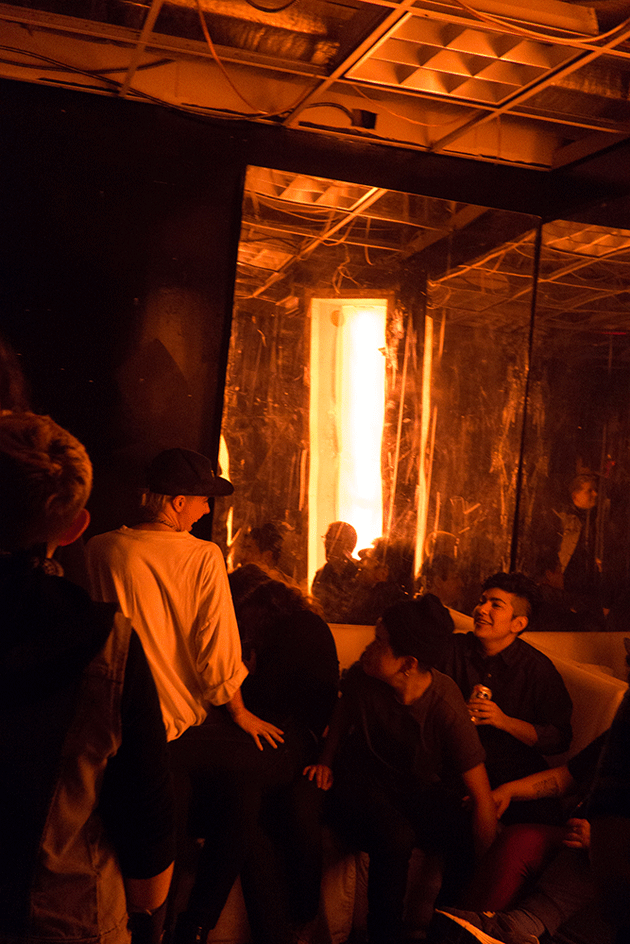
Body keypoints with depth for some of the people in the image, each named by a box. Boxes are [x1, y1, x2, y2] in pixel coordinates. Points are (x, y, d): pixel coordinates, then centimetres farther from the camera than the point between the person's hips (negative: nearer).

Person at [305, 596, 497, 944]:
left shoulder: (446, 707, -25)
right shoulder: (361, 677, -17)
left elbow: (482, 798, -23)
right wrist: (327, 761, 4)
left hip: (421, 792, 0)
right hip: (362, 784, 0)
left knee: (469, 839, -30)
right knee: (395, 837, -34)